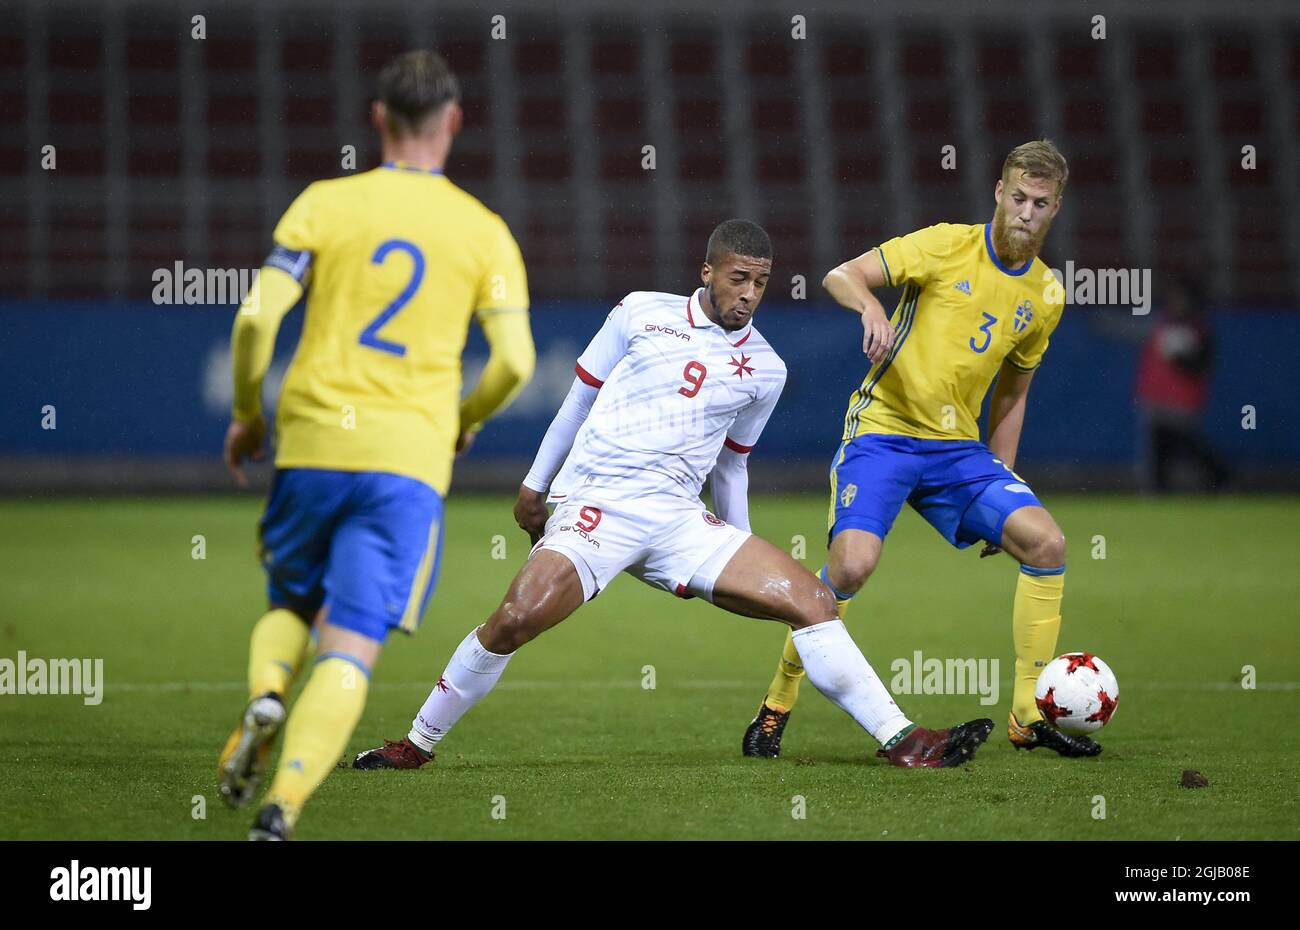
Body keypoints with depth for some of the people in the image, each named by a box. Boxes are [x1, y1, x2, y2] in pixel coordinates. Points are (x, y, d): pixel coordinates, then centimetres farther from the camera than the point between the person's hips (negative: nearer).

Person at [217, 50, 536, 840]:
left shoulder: (325, 204, 3)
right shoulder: (484, 232, 5)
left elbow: (256, 319, -5)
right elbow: (515, 362, -2)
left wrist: (247, 413, 11)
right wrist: (466, 420, 19)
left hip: (310, 444, 1)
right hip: (410, 458, -1)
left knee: (289, 605, 24)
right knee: (351, 650, -4)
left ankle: (264, 696, -8)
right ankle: (282, 807, -23)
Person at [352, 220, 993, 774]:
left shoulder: (765, 370, 12)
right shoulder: (641, 314, 4)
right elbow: (580, 398, 14)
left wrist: (742, 560, 27)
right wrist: (535, 484, 18)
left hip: (678, 521, 3)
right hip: (596, 503, -3)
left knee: (811, 600, -11)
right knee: (517, 619, -26)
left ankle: (900, 740, -7)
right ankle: (417, 743, -9)